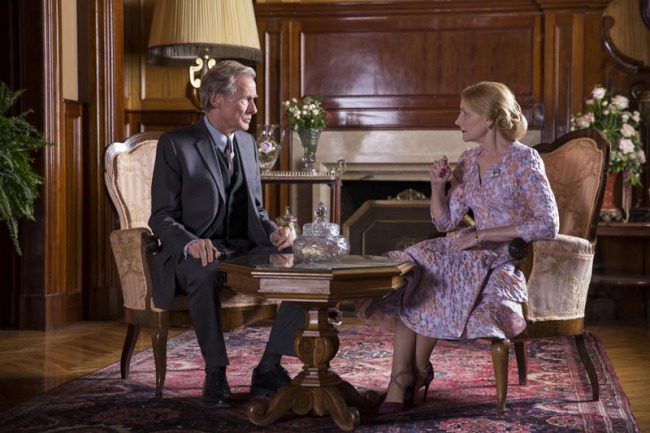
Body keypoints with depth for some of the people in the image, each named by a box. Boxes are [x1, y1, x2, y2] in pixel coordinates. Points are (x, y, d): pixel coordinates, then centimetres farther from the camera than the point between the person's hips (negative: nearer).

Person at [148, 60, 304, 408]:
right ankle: (215, 373, -22)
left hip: (244, 249, 5)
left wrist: (273, 233, -6)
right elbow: (161, 217, -8)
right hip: (195, 255, -5)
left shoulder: (247, 143, 14)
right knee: (205, 273, -40)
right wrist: (190, 242, -30)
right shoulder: (175, 144, -5)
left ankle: (269, 369, -10)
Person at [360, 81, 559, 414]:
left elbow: (548, 224, -21)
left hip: (513, 261, -7)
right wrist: (437, 187, -8)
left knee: (427, 289, -20)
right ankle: (401, 384, -13)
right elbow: (445, 222, 12)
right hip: (476, 251, 7)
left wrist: (482, 235, -22)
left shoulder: (524, 160, -12)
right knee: (409, 276, -16)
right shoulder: (468, 160, 9)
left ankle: (417, 370, 7)